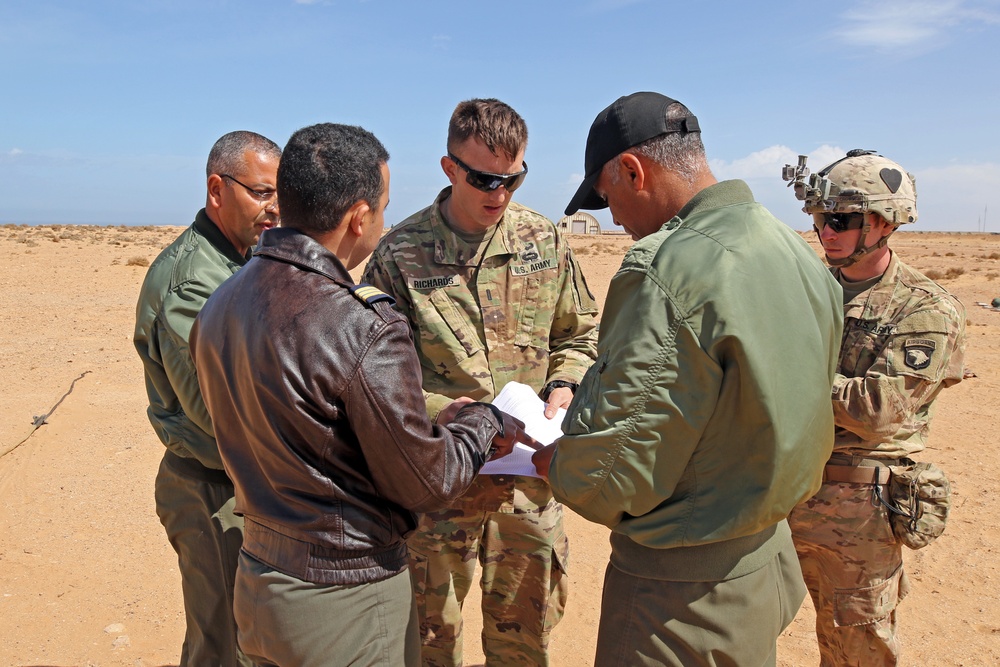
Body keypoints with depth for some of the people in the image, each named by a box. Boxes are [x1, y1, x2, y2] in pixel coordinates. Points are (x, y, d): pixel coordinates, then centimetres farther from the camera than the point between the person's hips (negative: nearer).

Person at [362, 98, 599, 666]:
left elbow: (579, 335, 11)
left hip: (531, 474, 3)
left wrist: (563, 388, -8)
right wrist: (439, 410, -22)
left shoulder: (546, 241, 0)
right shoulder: (400, 254, -9)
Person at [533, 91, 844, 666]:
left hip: (683, 589, -8)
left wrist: (556, 462, -4)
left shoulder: (665, 272, -26)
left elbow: (616, 475, -26)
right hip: (771, 556, 9)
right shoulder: (800, 253, 3)